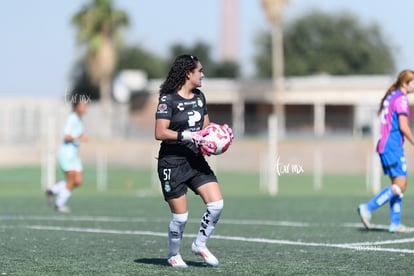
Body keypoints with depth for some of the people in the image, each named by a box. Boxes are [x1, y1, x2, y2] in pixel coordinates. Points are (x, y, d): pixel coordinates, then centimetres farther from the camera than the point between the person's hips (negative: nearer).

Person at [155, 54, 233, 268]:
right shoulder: (168, 99, -13)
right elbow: (160, 133, -19)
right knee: (180, 216, -3)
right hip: (172, 164, -7)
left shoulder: (199, 97, 10)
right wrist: (189, 136, -25)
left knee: (216, 204, -6)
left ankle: (200, 244, 14)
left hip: (196, 161, 7)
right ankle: (174, 255, 21)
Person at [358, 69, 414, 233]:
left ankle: (395, 224, 7)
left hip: (385, 145, 10)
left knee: (397, 185, 9)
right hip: (393, 146, -10)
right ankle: (368, 208, -13)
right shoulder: (401, 99, -11)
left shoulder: (390, 97, 17)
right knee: (400, 185, -10)